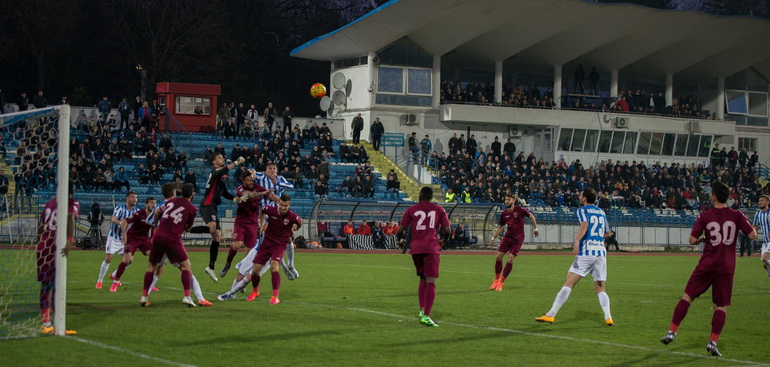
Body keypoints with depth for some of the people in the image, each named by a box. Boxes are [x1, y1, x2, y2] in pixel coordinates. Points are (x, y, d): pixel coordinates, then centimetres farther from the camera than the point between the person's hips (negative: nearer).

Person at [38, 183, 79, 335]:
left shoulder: (50, 203, 18)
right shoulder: (73, 204, 2)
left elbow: (40, 226, 15)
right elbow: (70, 219, -18)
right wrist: (70, 241, -28)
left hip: (43, 245, 6)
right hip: (57, 246, -6)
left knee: (45, 284, 13)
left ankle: (46, 324, 17)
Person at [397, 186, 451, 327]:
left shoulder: (412, 210, 10)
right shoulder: (439, 210, 10)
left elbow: (400, 229, 7)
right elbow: (447, 230, 6)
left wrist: (400, 240, 27)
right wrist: (443, 240, 27)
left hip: (416, 248, 2)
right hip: (431, 248, -2)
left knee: (423, 280, 20)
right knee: (431, 282, -6)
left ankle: (422, 310, 10)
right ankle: (426, 316, -17)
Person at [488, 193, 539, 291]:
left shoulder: (520, 210, -9)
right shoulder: (504, 214, 3)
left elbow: (531, 217, 4)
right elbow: (500, 227, 15)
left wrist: (536, 229, 5)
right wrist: (493, 238, 12)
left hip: (518, 239, -4)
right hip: (507, 237, 4)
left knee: (510, 260, -10)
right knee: (498, 257, -5)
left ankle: (501, 282, -2)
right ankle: (497, 280, 10)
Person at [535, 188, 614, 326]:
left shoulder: (582, 210, 3)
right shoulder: (601, 212, 20)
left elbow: (584, 224, -17)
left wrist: (577, 241, -29)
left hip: (586, 252, -5)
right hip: (601, 252, 5)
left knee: (568, 284, -8)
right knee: (600, 290, 10)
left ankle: (551, 315, -12)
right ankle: (608, 317, -10)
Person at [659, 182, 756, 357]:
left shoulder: (705, 216, -3)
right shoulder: (736, 215, -2)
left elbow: (692, 240, -6)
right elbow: (752, 235, -2)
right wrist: (752, 228, 19)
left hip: (706, 264, 0)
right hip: (726, 267, 1)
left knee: (687, 296, 8)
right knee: (721, 306, 6)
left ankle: (672, 331, 5)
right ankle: (713, 342, -1)